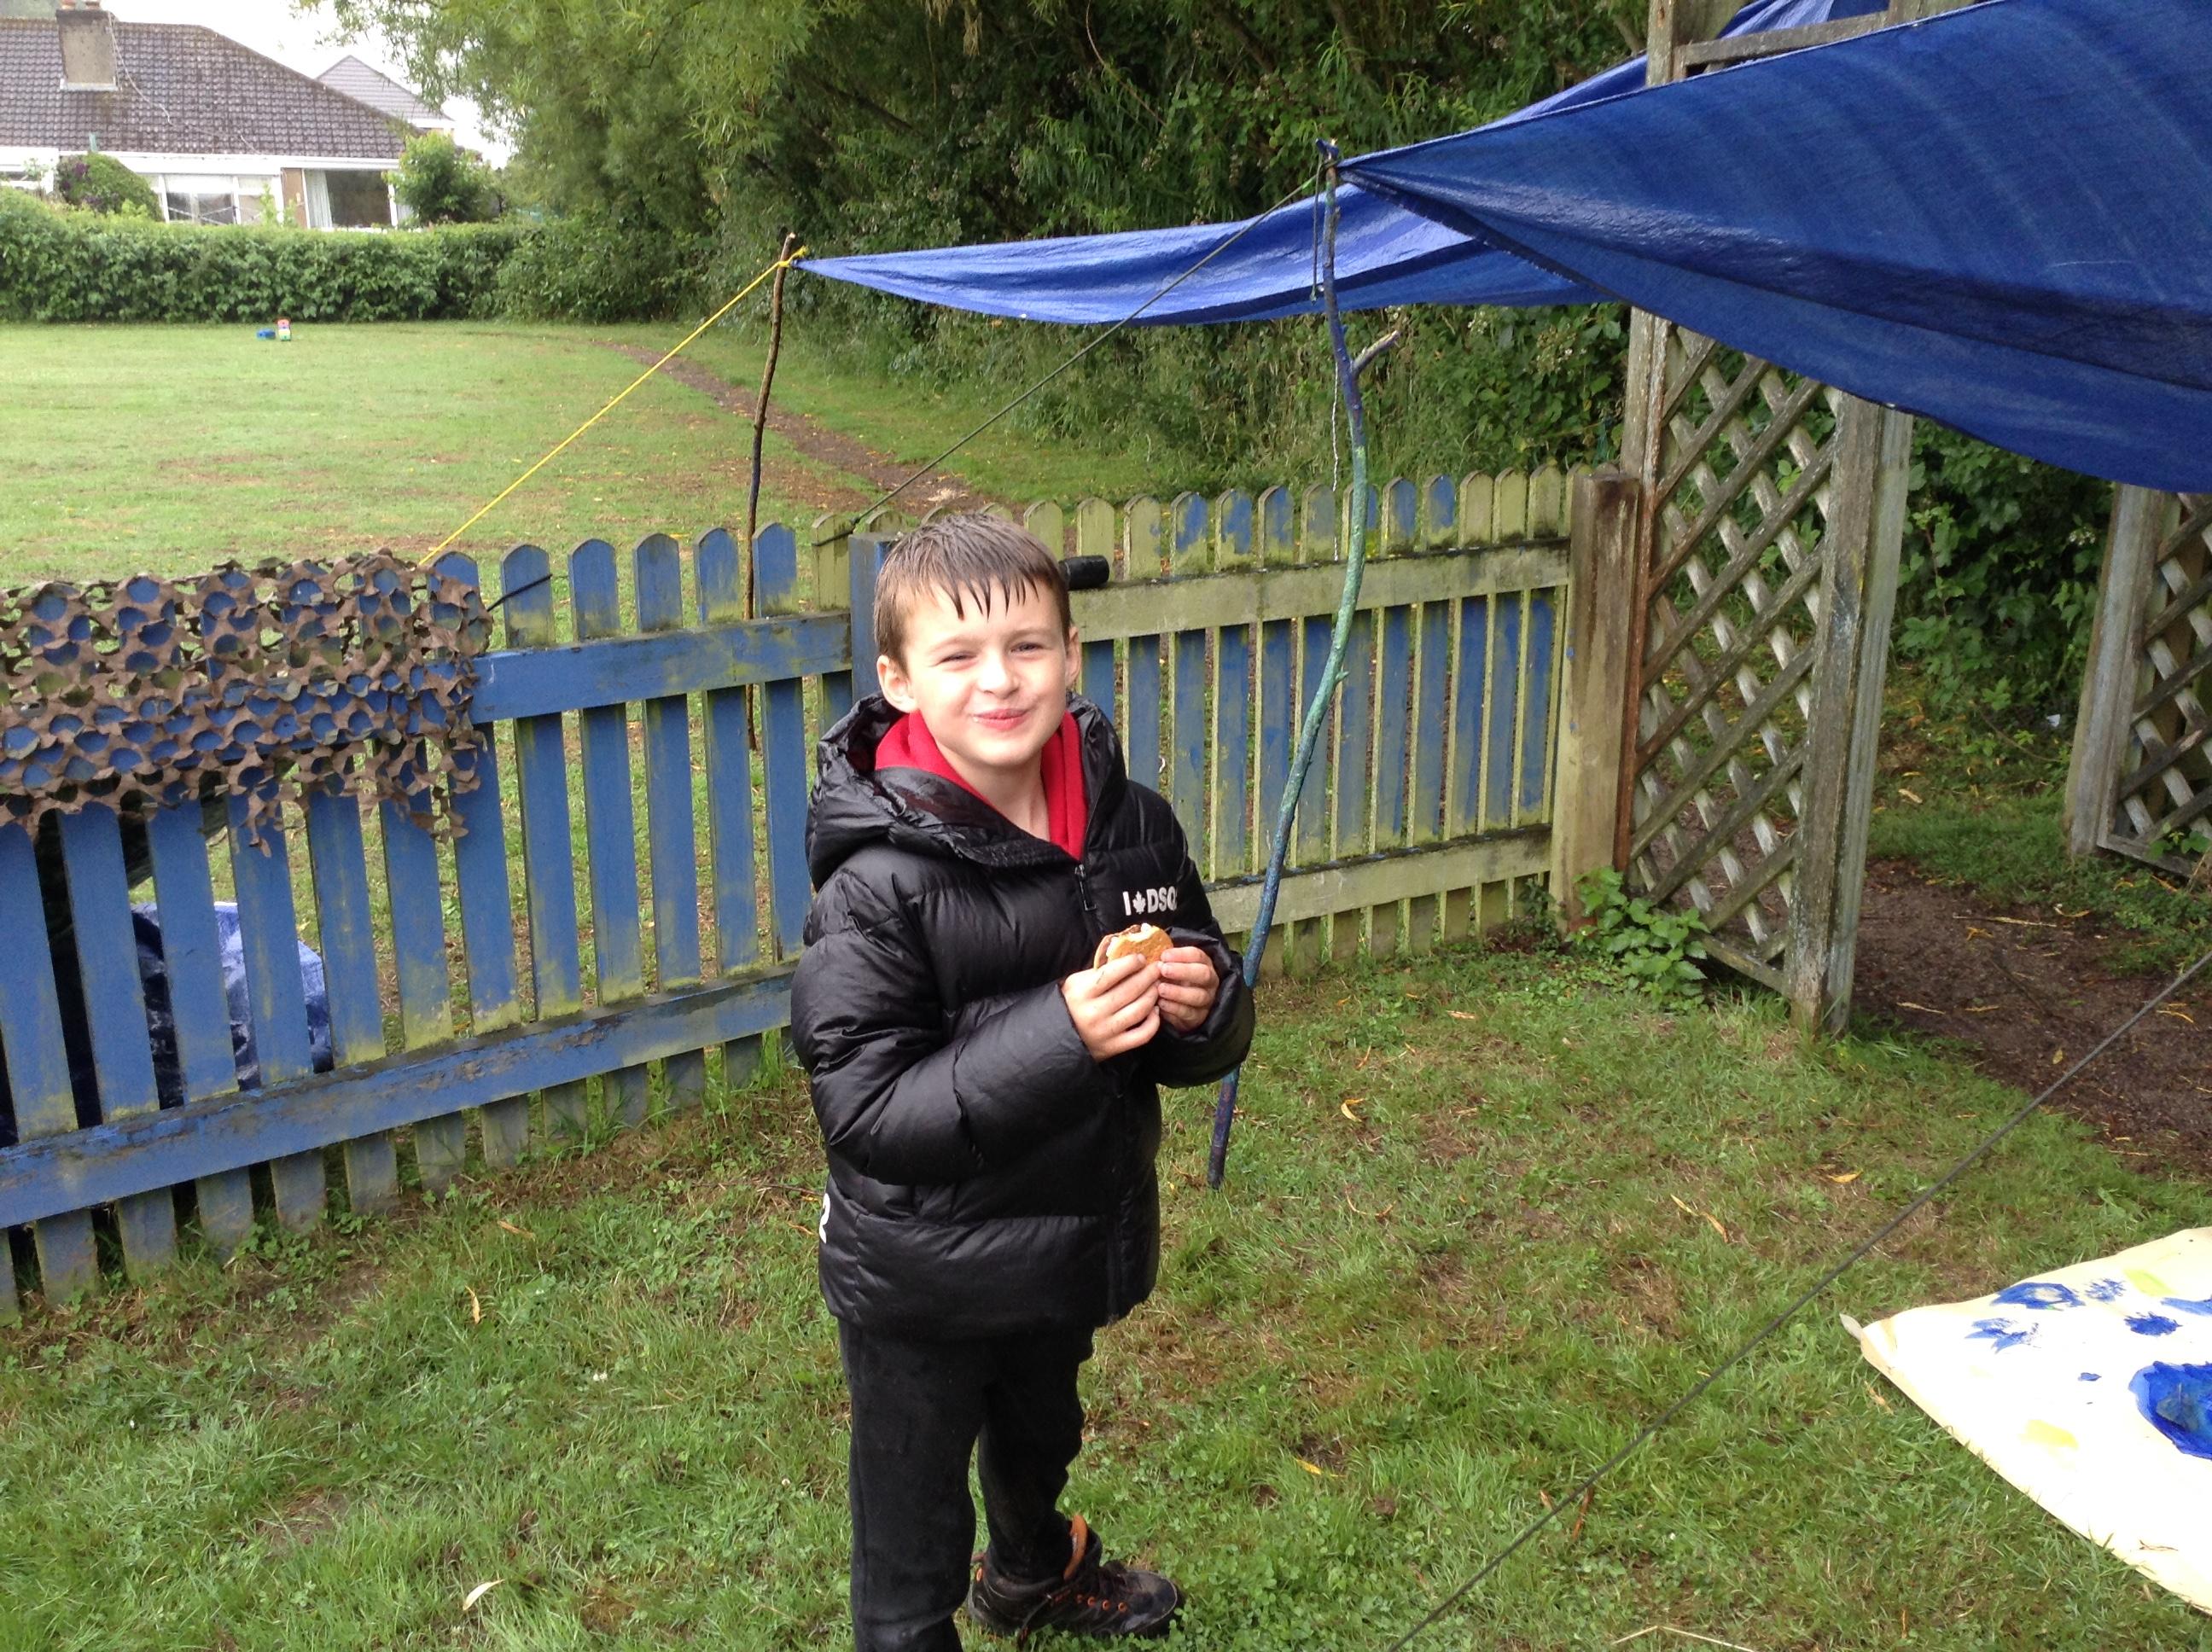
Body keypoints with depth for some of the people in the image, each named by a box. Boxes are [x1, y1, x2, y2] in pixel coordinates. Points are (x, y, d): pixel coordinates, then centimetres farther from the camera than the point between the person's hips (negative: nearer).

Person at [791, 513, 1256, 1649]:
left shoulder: (1133, 826, -8)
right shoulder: (880, 882, -24)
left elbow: (1205, 1045, 3)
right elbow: (864, 1110, -25)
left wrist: (1202, 1008, -21)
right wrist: (1057, 1037, -34)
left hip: (1076, 1246, 6)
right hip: (922, 1286, -6)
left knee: (1039, 1443, 34)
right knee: (911, 1550, 13)